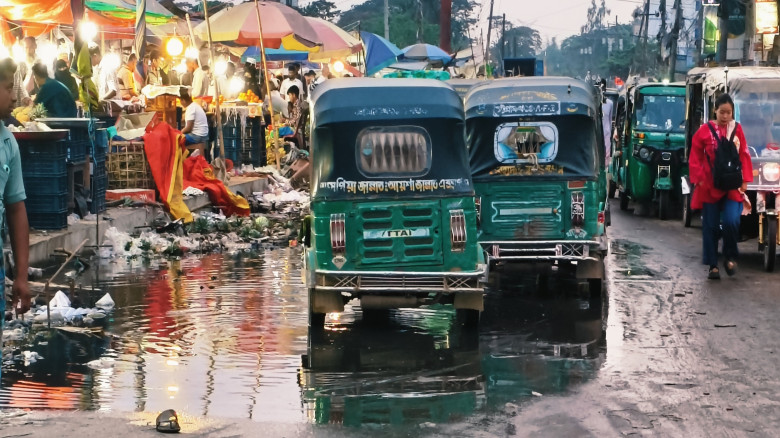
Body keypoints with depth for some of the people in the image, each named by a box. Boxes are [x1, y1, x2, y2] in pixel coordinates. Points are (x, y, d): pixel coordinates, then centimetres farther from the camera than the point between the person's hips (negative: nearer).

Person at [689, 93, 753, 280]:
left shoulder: (737, 129, 4)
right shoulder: (705, 130, -2)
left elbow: (744, 156, 6)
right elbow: (695, 158, 1)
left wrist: (744, 180, -1)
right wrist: (699, 179, -6)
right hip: (710, 187, 0)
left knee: (731, 221, -15)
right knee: (710, 227, 3)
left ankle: (730, 256, 9)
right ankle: (713, 266, 13)